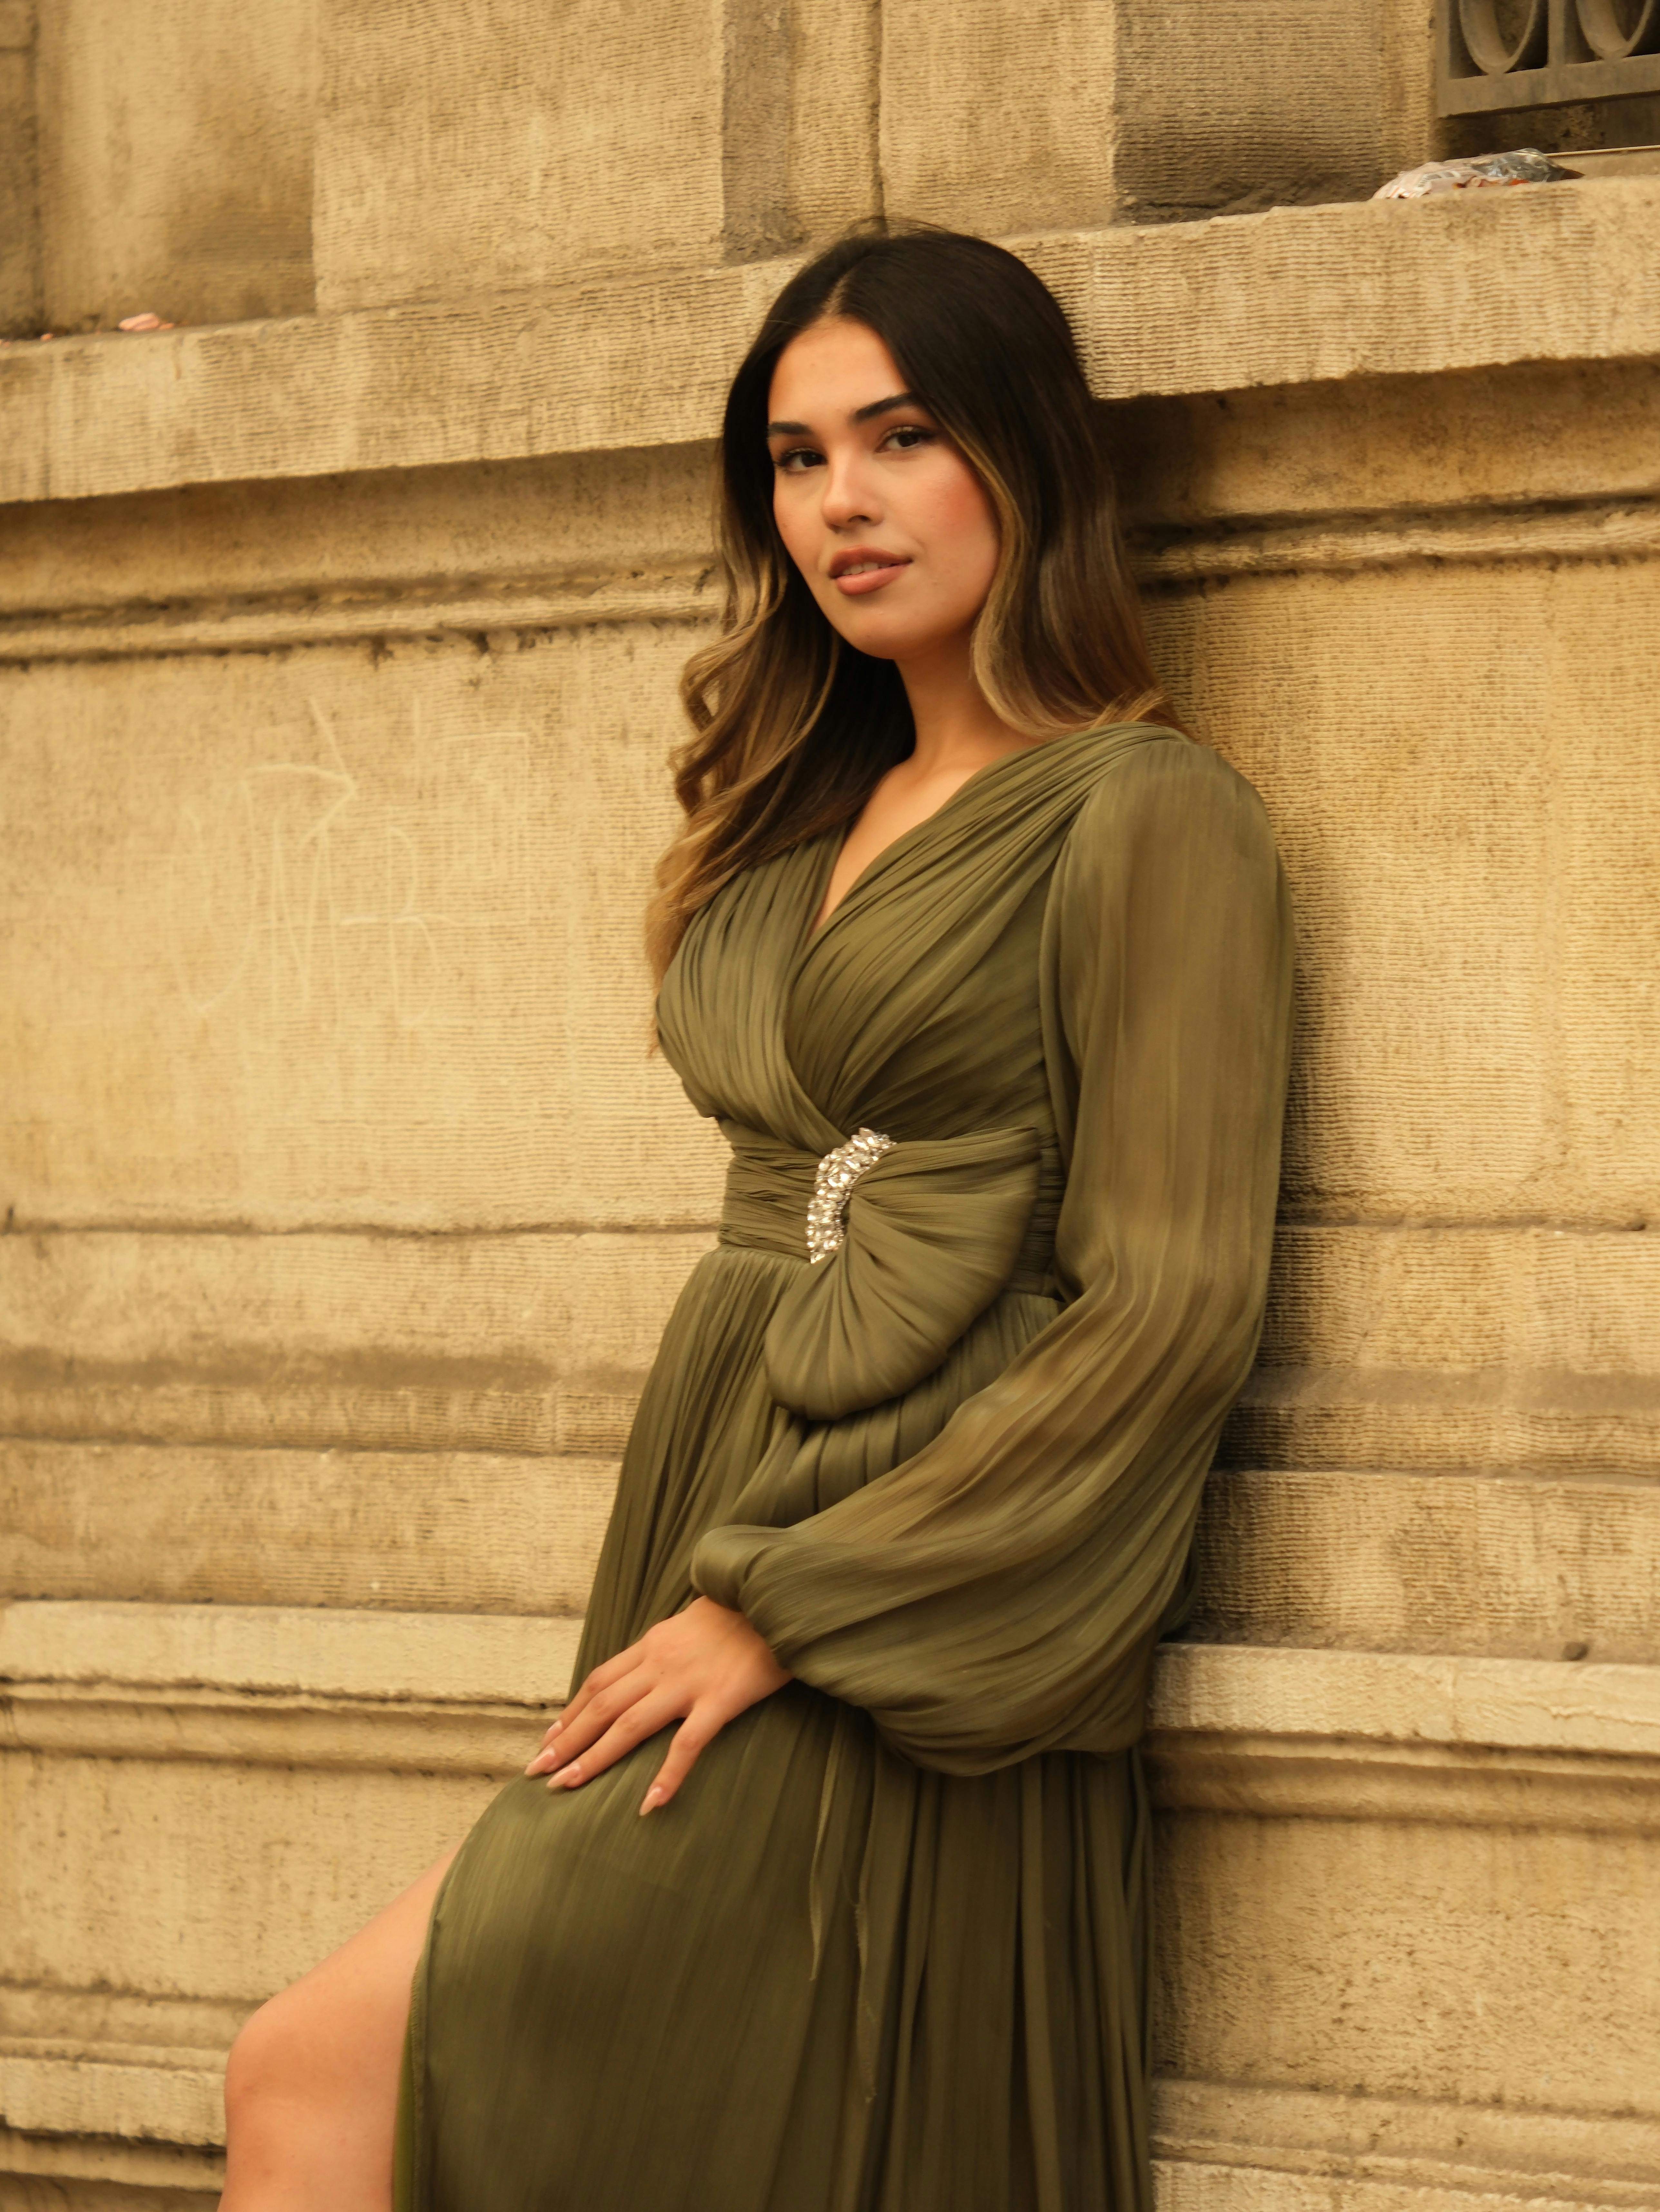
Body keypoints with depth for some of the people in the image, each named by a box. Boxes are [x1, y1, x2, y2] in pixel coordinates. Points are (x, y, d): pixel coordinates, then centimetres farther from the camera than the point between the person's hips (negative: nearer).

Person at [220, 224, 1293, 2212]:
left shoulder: (1143, 819, -6)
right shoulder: (807, 815, 18)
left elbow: (1168, 1318, -13)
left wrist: (782, 1607, -15)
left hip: (903, 1665, -7)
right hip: (712, 1599, 7)